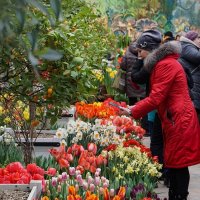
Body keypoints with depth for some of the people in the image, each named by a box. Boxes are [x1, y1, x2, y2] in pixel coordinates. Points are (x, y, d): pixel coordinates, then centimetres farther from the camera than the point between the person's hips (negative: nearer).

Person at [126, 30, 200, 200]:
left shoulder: (166, 65, -15)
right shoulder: (163, 63, 17)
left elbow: (156, 97, -18)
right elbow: (158, 95, 20)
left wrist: (133, 112, -9)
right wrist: (137, 107, 12)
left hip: (179, 120, -10)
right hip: (175, 119, 10)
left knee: (178, 164, -6)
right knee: (174, 163, 12)